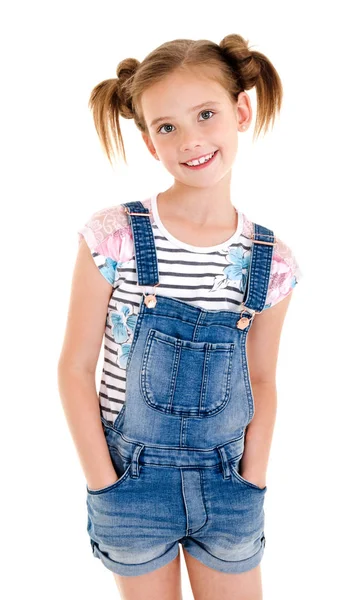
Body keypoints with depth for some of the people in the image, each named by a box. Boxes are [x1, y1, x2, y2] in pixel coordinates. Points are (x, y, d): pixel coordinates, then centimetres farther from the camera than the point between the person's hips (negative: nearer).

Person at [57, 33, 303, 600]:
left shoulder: (271, 261, -7)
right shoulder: (113, 236, -15)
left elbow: (262, 381, 4)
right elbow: (76, 368, -9)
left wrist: (250, 489, 0)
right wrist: (107, 489, -8)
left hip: (226, 483, 2)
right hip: (134, 477, -2)